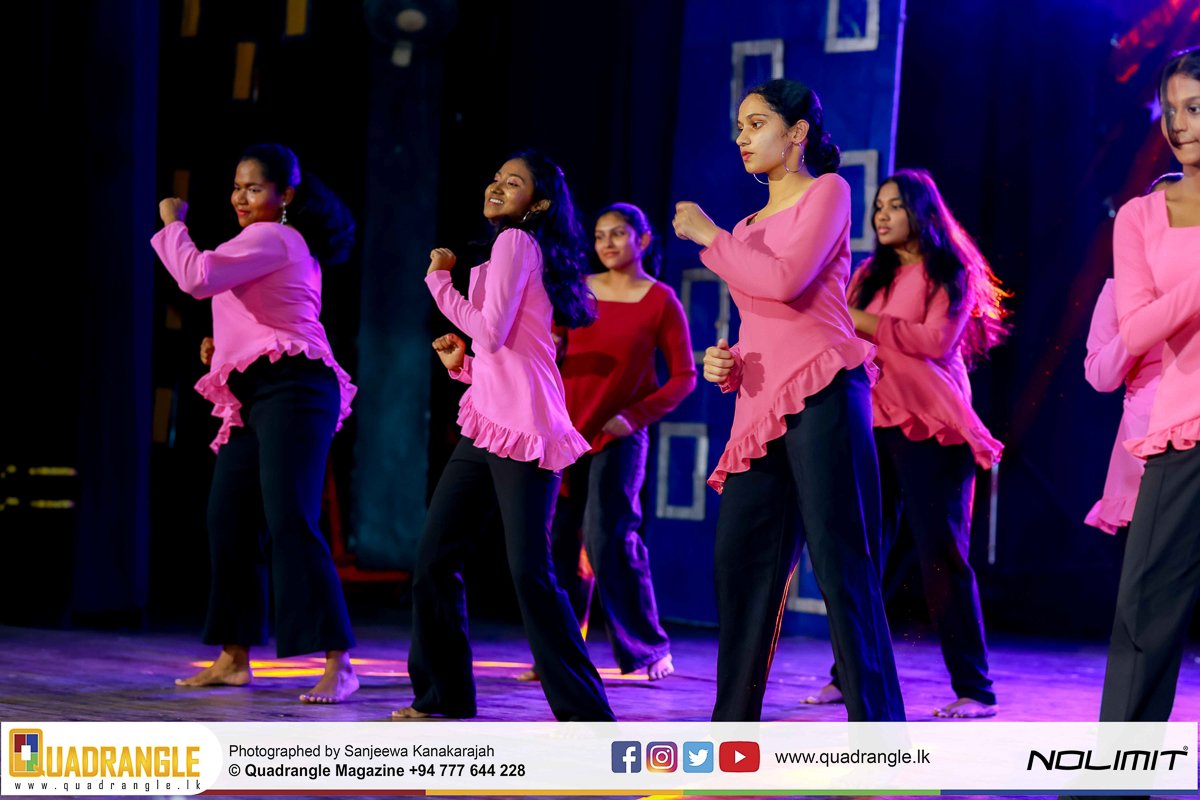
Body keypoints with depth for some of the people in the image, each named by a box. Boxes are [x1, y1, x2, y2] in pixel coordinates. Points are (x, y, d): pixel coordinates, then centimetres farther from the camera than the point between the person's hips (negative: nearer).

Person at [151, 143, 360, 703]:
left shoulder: (270, 238, -8)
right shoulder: (290, 244, 24)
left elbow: (196, 277, -20)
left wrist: (172, 224, -4)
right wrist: (223, 347, 19)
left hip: (291, 391, -11)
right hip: (256, 396, 11)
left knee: (290, 521, -17)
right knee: (228, 521, 10)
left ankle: (338, 663, -20)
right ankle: (234, 657, 18)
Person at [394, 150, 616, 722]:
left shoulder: (516, 241, -5)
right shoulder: (511, 248, 23)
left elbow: (491, 331, -14)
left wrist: (439, 281, -4)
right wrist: (462, 363, 12)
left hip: (522, 428, -10)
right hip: (486, 424, 10)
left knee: (529, 573, -13)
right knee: (433, 559, 7)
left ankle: (584, 712, -9)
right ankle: (443, 696, 15)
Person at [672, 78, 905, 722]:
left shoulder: (826, 192, 3)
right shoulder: (748, 226, 23)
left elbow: (785, 279, -13)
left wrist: (709, 236, -3)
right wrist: (724, 365, 7)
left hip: (820, 396, -8)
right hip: (760, 410, 8)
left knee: (840, 564, -12)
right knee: (739, 563, 5)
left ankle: (876, 732, -13)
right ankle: (732, 726, 12)